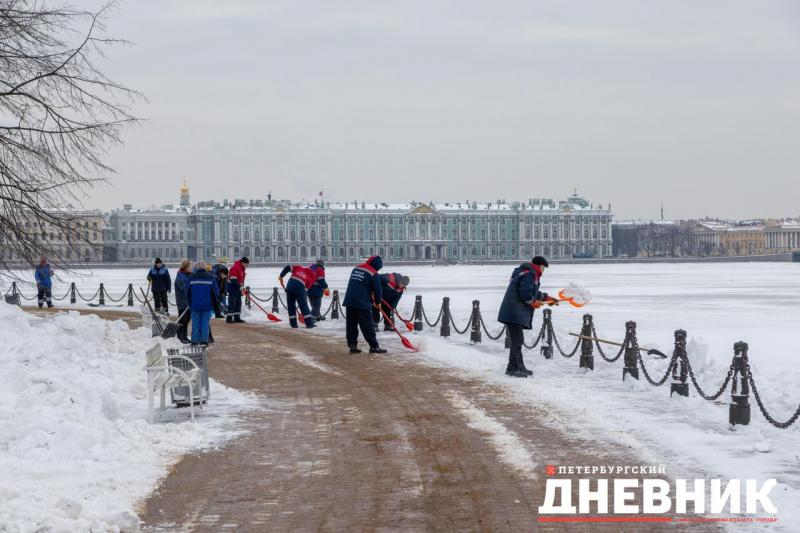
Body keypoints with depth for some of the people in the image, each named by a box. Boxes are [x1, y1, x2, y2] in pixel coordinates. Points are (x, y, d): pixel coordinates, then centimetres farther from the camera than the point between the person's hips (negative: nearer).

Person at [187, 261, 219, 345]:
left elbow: (187, 292, 6)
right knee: (205, 324, 3)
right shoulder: (210, 277, -1)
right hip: (207, 306, -1)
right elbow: (216, 292, 1)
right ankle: (204, 341, 1)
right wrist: (214, 303, 16)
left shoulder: (191, 278, 1)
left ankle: (195, 341, 6)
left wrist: (190, 303, 19)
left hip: (195, 305, 1)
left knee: (195, 324, 6)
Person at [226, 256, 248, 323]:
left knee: (238, 303, 9)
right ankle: (229, 318, -8)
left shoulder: (242, 269, 12)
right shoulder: (235, 268, -20)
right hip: (232, 287, -10)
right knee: (232, 303, -10)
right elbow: (233, 280, -24)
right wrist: (240, 287, -25)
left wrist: (242, 287, 11)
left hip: (238, 288, 10)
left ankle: (237, 318, 13)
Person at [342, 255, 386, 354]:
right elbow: (377, 289, -5)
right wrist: (377, 301, 16)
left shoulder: (356, 268, 13)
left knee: (351, 325, 10)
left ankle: (352, 346, 12)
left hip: (349, 300, 6)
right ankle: (374, 346, 2)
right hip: (362, 303, -6)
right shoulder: (373, 274, -9)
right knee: (367, 326, -2)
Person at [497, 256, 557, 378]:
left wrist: (546, 298, 26)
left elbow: (533, 293, 31)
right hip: (515, 313, -11)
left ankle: (519, 366, 24)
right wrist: (534, 303, -8)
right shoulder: (529, 274, -13)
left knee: (517, 340, 17)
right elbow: (525, 293, -23)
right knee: (517, 340, -10)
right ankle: (512, 368, -9)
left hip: (514, 313, 11)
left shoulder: (527, 273, 22)